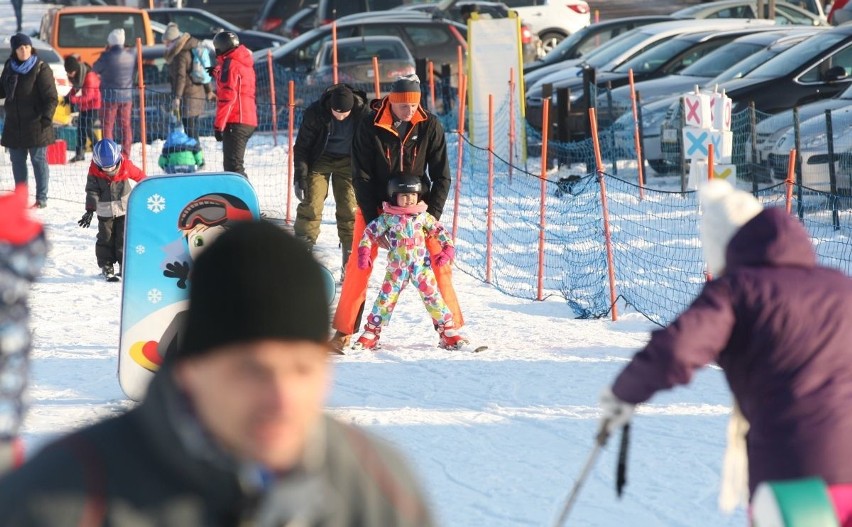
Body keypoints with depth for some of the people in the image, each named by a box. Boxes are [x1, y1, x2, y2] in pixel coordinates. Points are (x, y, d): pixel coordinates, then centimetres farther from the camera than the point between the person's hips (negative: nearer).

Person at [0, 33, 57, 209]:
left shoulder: (41, 69, -10)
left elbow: (51, 97, -12)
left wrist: (46, 117, -23)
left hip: (35, 125, -6)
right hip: (14, 125, 6)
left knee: (38, 160, -1)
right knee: (17, 161, 11)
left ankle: (41, 199, 4)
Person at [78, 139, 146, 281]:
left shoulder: (126, 165, -13)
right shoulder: (94, 171, -14)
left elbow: (138, 175, 5)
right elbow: (92, 191, -12)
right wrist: (90, 210, -17)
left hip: (125, 209, 0)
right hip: (105, 212, 0)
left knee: (124, 237, -1)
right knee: (106, 239, 1)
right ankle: (106, 267, 10)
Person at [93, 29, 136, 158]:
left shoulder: (107, 57, -16)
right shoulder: (131, 56, -4)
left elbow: (96, 68, -1)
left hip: (110, 96, -4)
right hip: (127, 96, 4)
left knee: (108, 126, 3)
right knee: (125, 126, 12)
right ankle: (126, 154, 14)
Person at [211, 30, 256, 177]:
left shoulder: (230, 64, -9)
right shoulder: (245, 64, 18)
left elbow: (228, 96, -16)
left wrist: (218, 124, -15)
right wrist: (217, 73, 36)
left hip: (236, 121, -10)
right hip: (249, 120, 10)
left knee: (233, 165, -14)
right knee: (232, 164, 19)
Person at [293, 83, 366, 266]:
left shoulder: (363, 112, -21)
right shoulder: (315, 113, -23)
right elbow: (301, 146, -11)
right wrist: (300, 177, -15)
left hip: (348, 161, 1)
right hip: (321, 159, -1)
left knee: (350, 209, -3)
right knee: (311, 205, -11)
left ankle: (351, 263, 6)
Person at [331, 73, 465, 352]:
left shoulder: (429, 126, -10)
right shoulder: (369, 125, -14)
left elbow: (441, 176, -4)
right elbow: (361, 176, -10)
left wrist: (432, 215, -12)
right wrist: (373, 219, -15)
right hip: (376, 204, -1)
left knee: (438, 263, -3)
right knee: (359, 265, -8)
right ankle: (344, 331, 2)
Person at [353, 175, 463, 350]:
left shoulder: (422, 216, 2)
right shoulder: (387, 218, -3)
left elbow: (440, 231, 11)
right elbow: (370, 233, 5)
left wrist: (448, 249, 0)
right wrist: (364, 253, -3)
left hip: (421, 265, 1)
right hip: (396, 268, -1)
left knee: (433, 297, -2)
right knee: (385, 299, 0)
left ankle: (448, 333, 5)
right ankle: (370, 335, 10)